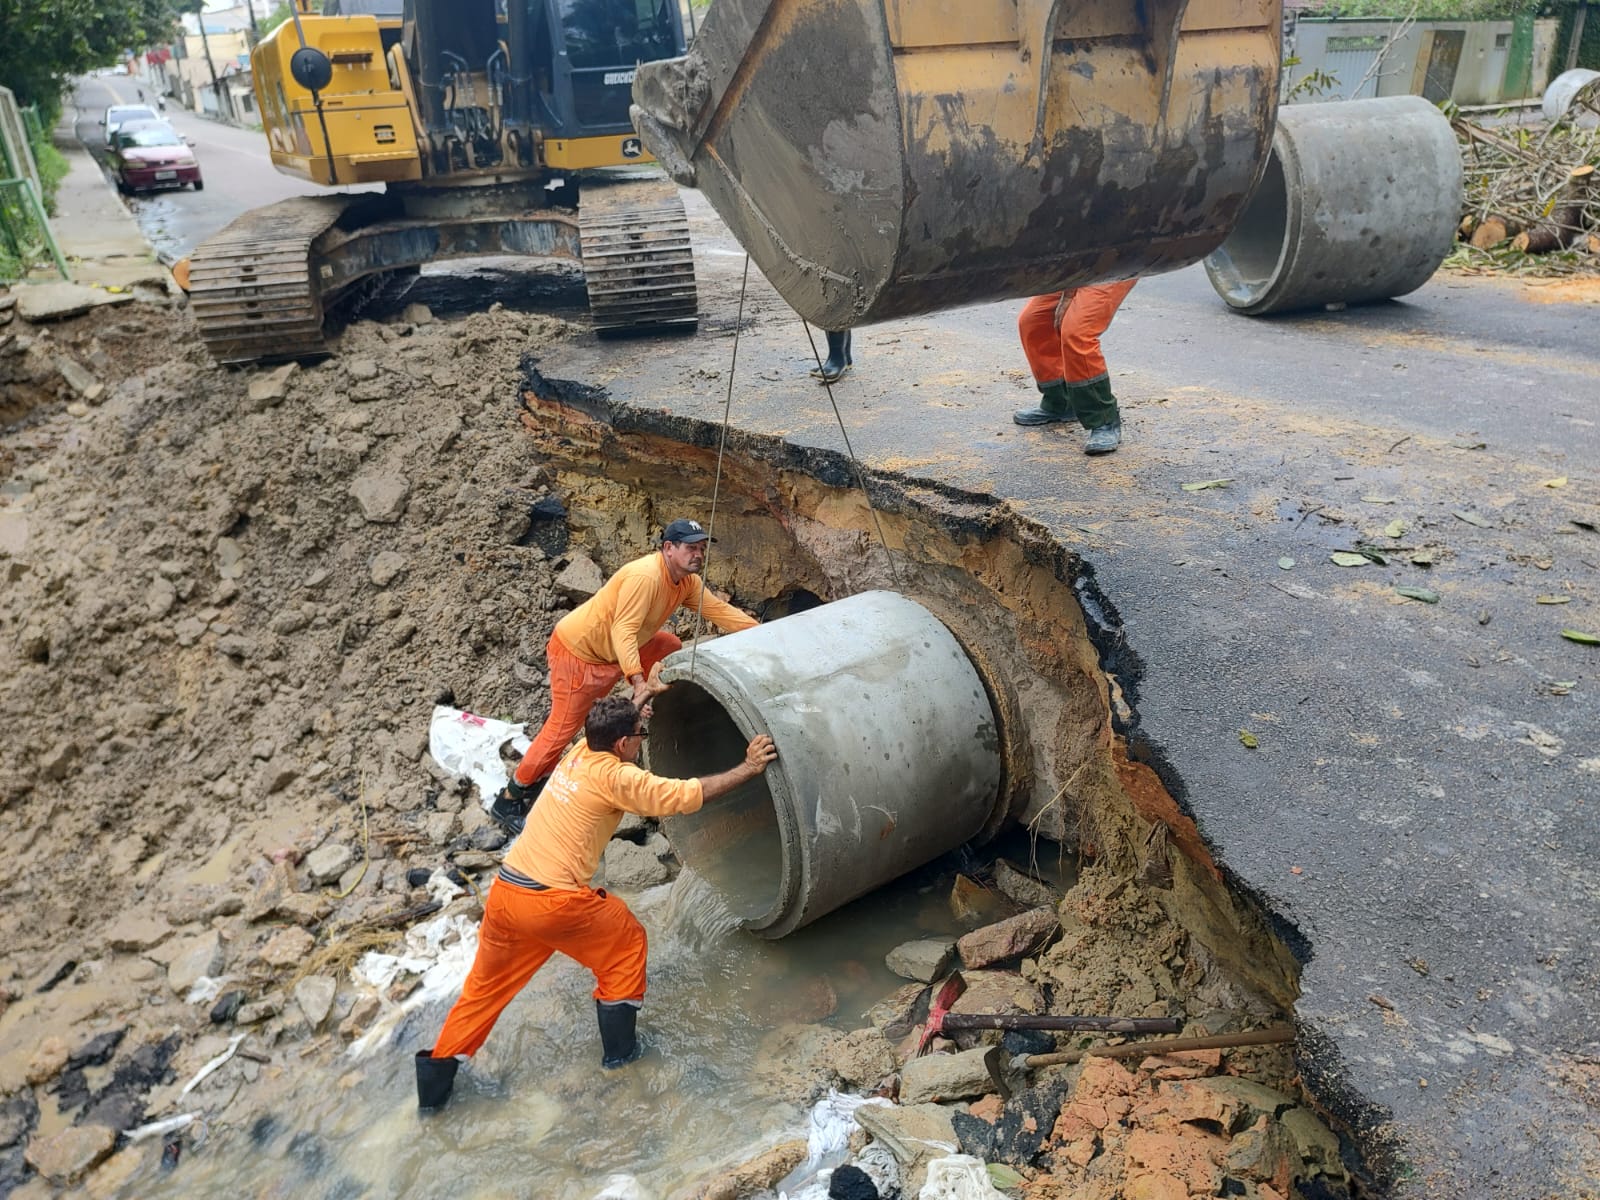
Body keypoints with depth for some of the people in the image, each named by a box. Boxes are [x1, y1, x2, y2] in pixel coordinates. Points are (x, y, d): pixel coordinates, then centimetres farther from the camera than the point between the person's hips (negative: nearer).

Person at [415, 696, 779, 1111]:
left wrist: (628, 714, 28)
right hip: (552, 902, -7)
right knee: (627, 941, 17)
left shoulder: (579, 753, 10)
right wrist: (749, 768, -9)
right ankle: (619, 1049, 25)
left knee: (485, 986, 24)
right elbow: (687, 795, -12)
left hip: (503, 891, 7)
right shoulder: (616, 777, -11)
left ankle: (434, 1080, 28)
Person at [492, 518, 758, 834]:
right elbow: (623, 631, -36)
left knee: (670, 648, 10)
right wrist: (639, 681, -47)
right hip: (577, 651, -9)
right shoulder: (645, 576, -29)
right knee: (564, 726, -7)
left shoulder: (687, 581, -1)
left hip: (611, 649, 9)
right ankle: (509, 801, 4)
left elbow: (720, 610, 1)